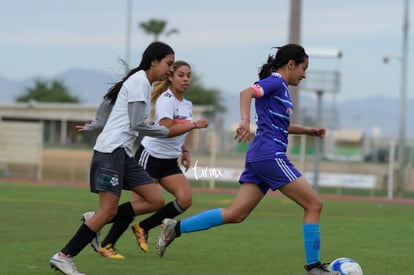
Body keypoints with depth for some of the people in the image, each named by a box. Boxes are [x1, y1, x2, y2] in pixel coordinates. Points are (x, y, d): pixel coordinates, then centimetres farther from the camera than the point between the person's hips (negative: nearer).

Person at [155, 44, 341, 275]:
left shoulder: (280, 88, 23)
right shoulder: (275, 82, -5)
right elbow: (247, 93, -24)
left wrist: (308, 131, 29)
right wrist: (246, 120, -41)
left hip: (259, 158, 10)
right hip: (271, 155, -10)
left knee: (236, 214, 5)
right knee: (314, 204, -5)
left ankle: (176, 228, 2)